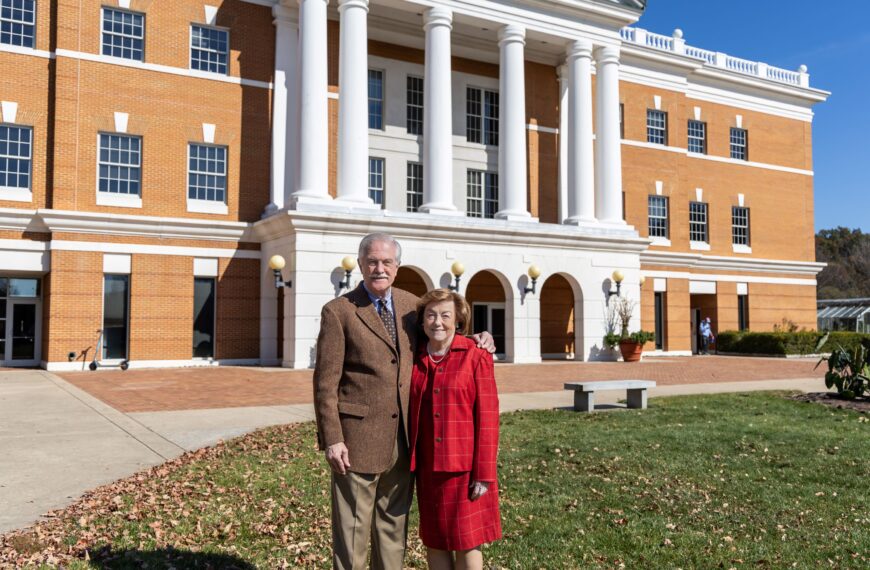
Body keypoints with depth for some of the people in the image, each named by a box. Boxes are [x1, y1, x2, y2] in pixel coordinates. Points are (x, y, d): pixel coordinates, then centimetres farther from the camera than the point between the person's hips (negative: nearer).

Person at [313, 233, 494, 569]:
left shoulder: (411, 305, 8)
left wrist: (477, 340, 3)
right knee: (352, 529, 5)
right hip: (359, 436, -5)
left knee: (394, 526, 16)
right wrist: (331, 440, -13)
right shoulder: (338, 312, -7)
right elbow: (326, 382, -8)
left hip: (403, 438, 5)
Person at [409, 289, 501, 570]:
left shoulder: (476, 357, -9)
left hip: (464, 465, -4)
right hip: (428, 466, 4)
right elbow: (408, 413, 9)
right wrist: (409, 465, 7)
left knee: (466, 541, 5)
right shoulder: (415, 358, 4)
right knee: (434, 540, 13)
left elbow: (487, 417, -10)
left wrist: (484, 474, -13)